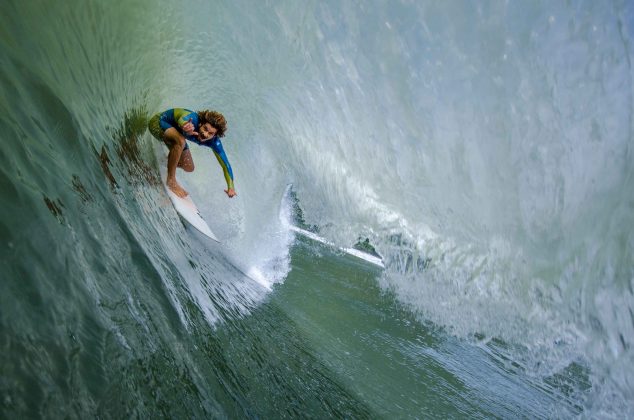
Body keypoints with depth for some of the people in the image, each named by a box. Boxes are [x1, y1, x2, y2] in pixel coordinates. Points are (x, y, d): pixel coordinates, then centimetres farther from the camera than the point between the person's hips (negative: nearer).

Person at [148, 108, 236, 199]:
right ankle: (171, 180, -20)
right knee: (180, 141, -38)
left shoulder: (214, 142, -24)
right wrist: (184, 124, -91)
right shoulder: (193, 119, -41)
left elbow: (225, 164, -19)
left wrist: (231, 187, -32)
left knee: (189, 168, 7)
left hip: (174, 131, 6)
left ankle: (171, 159, 42)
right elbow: (182, 119, -66)